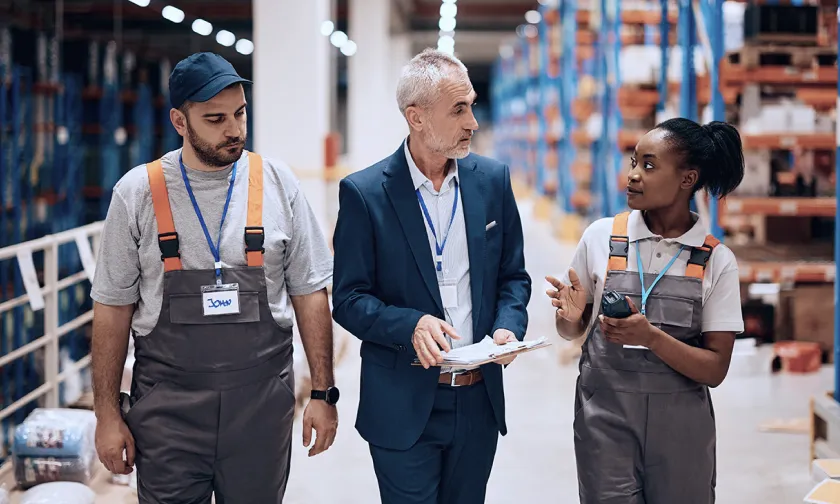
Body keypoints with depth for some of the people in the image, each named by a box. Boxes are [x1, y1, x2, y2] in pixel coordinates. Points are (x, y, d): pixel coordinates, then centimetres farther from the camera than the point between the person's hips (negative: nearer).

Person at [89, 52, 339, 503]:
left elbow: (309, 294, 5)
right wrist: (107, 414, 2)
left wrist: (323, 394, 2)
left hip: (262, 399, 1)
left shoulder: (277, 184, 1)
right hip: (167, 404, -1)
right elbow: (113, 307, 3)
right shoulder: (137, 193, -1)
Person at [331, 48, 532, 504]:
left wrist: (508, 326, -9)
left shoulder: (493, 179, 3)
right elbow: (348, 300, -7)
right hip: (404, 407, -4)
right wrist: (411, 324, -23)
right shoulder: (365, 193, -8)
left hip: (479, 400, 4)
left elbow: (513, 276, 11)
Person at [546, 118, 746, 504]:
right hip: (605, 417, 0)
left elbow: (715, 369, -6)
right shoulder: (601, 237, -1)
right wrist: (569, 318, -13)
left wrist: (651, 337, -21)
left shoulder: (716, 261, -4)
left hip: (681, 427, 0)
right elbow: (573, 331, 10)